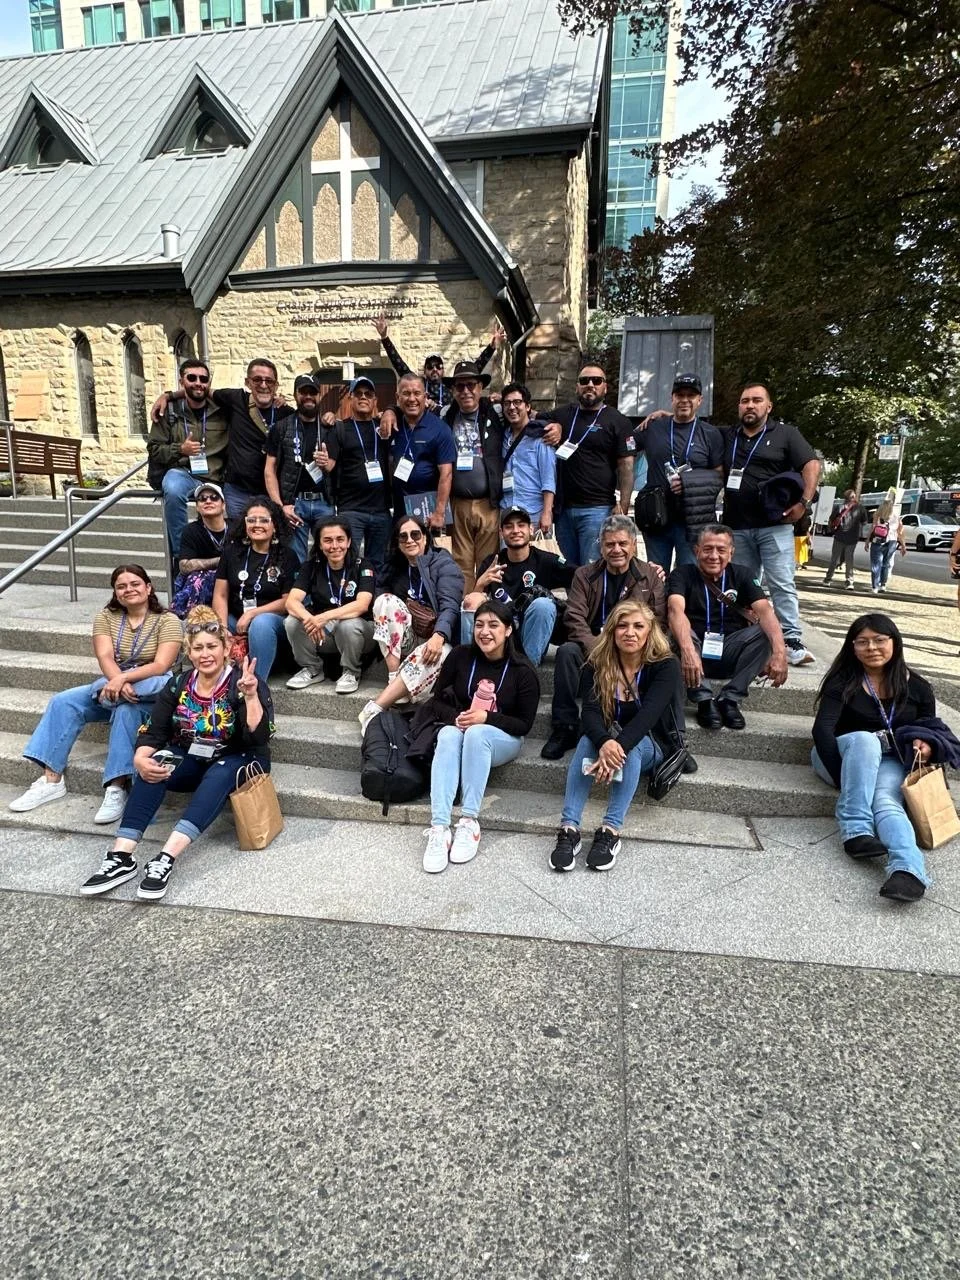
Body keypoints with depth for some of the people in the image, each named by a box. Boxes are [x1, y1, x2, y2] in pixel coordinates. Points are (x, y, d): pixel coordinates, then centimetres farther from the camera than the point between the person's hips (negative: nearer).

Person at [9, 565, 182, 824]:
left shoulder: (168, 620, -7)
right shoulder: (106, 616, 5)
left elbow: (161, 666, -18)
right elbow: (105, 657, -10)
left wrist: (123, 679, -33)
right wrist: (118, 683, -31)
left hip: (150, 692, -5)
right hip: (114, 686, 5)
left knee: (126, 710, -35)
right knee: (62, 702, -16)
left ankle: (116, 789, -33)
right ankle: (51, 780, -15)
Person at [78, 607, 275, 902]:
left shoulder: (245, 682, -13)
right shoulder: (177, 686, -1)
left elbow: (259, 738, -23)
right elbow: (153, 733, -4)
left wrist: (251, 695, -36)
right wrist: (140, 759, -25)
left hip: (237, 762, -4)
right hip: (191, 760, 4)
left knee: (220, 773, -36)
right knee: (153, 765, -26)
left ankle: (165, 859, -46)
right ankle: (122, 856, -32)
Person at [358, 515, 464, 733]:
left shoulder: (443, 563, -3)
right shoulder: (393, 569, 13)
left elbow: (450, 605, -17)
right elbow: (381, 606, 5)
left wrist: (439, 636, -37)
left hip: (436, 640, -4)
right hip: (405, 641, 4)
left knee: (438, 655, -37)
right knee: (386, 599, -21)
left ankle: (376, 707, -39)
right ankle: (394, 677, -25)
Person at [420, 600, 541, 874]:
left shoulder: (522, 670, -9)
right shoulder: (460, 656, -4)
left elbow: (524, 724, -7)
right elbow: (436, 701, 2)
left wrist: (487, 718, -23)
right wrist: (456, 717, -19)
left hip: (503, 738, -2)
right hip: (458, 729, 2)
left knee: (476, 734, -36)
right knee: (447, 735, -34)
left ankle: (469, 821, -33)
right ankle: (439, 828, -44)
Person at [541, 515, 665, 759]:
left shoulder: (651, 576, 7)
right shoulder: (585, 575, 7)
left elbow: (657, 621, 0)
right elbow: (575, 619, -5)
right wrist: (597, 650, -22)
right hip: (592, 646, 1)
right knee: (567, 651, -31)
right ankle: (564, 728, -23)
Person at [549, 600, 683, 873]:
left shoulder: (666, 666, -14)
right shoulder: (597, 664, -8)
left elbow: (648, 714, -29)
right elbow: (591, 712, -22)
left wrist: (619, 746, -46)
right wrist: (604, 743, -45)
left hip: (650, 748, -1)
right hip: (607, 742, 2)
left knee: (632, 743, -35)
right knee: (589, 737, -32)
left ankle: (611, 830, -40)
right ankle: (569, 828, -40)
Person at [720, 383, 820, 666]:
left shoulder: (785, 434, 6)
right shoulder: (728, 437, 16)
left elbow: (811, 465, 0)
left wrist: (804, 502, -13)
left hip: (774, 525, -4)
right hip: (737, 526, 4)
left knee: (782, 584, -7)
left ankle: (792, 642, -8)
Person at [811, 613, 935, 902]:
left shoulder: (917, 689, 6)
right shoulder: (842, 681, -4)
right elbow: (822, 729, -16)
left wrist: (926, 747, -13)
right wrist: (842, 778, -28)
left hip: (890, 762, 1)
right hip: (843, 758, -1)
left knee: (885, 798, -33)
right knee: (865, 739, -36)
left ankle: (908, 870, -59)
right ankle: (856, 831, -43)